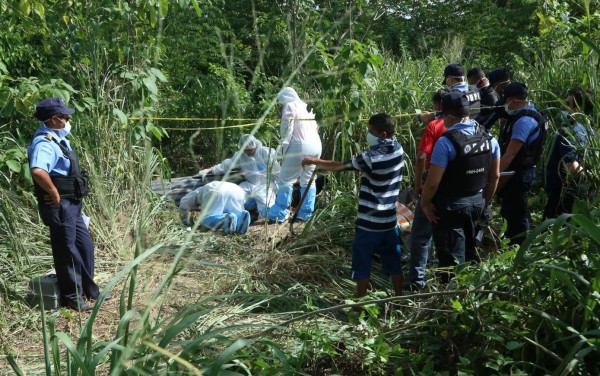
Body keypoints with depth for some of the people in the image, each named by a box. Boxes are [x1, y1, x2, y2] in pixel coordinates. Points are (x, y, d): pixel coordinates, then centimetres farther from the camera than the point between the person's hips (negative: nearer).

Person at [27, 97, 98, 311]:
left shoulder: (58, 139, 12)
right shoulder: (45, 143, -20)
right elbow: (37, 171, -40)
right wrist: (55, 194, -27)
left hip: (72, 205, 10)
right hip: (59, 206, -10)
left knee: (85, 246, 18)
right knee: (66, 251, 2)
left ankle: (89, 290, 31)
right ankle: (72, 298, 15)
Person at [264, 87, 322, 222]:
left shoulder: (290, 106, -1)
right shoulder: (306, 106, 22)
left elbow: (287, 128, -9)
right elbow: (315, 127, 19)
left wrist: (283, 147, -3)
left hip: (300, 146, -8)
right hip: (316, 145, 8)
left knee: (286, 179, -3)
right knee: (308, 180, 11)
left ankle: (279, 214, -3)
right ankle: (306, 213, 12)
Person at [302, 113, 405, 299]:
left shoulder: (371, 157, -21)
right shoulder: (398, 150, -2)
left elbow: (339, 166, -12)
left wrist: (314, 161, 0)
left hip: (369, 222, -6)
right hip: (390, 220, 7)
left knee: (362, 264, 6)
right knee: (393, 262, 15)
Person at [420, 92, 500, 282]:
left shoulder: (446, 142, -22)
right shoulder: (489, 138, 0)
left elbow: (433, 182, -21)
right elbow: (495, 176, 9)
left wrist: (424, 203, -5)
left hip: (451, 206, -7)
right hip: (476, 202, 7)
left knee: (452, 259, 2)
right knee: (470, 253, 22)